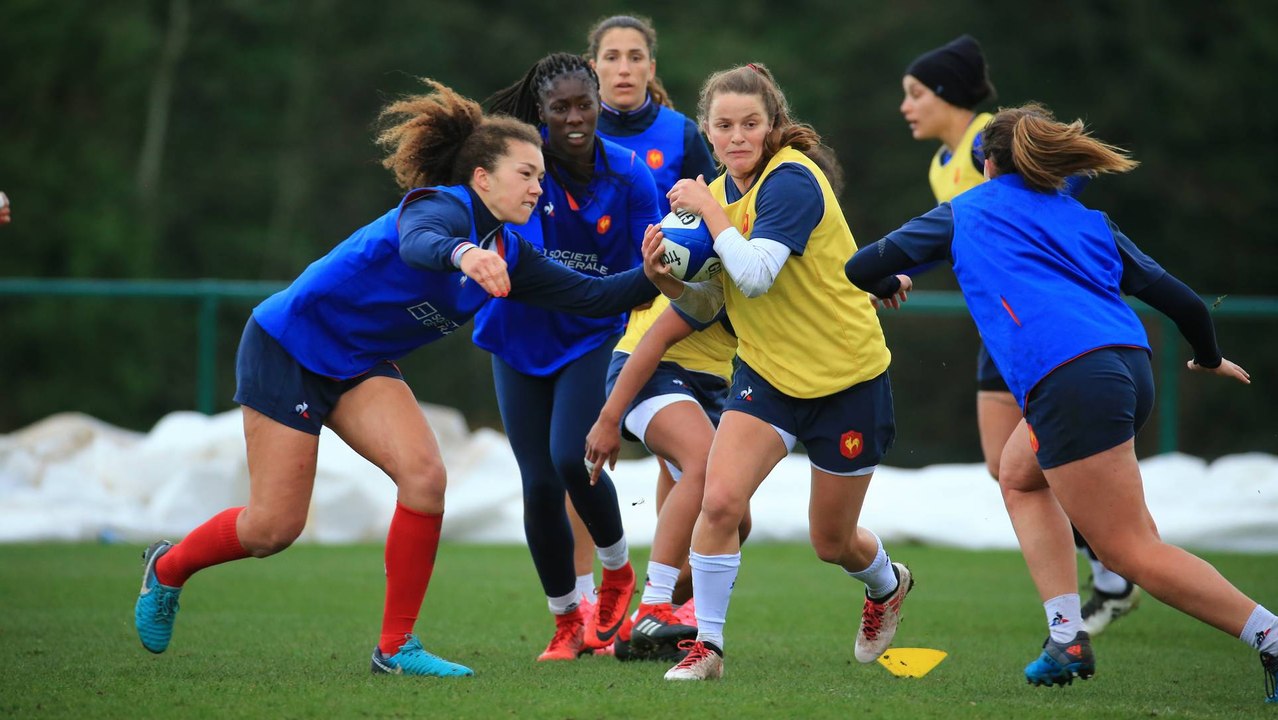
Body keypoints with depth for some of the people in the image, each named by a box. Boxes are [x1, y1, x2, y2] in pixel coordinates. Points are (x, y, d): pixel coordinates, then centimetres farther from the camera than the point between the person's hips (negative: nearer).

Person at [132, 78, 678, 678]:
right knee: (274, 526, -4)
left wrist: (655, 277, -18)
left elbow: (592, 296, -1)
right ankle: (168, 568, 27)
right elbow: (416, 242, -47)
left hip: (360, 367, 7)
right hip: (286, 345, -7)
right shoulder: (444, 205, -22)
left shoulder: (509, 256, 1)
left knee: (424, 476, -16)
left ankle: (396, 647, -5)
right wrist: (462, 254, -68)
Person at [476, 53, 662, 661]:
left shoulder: (628, 173, -9)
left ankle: (617, 571, 7)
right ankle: (567, 622, 17)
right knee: (539, 483, -2)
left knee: (571, 457, -22)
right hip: (523, 338, 1)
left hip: (594, 336, -1)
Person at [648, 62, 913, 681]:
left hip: (846, 376, -5)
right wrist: (671, 279, -14)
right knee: (719, 499, -19)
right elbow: (707, 305, 6)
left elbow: (755, 276, -34)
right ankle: (707, 645, -6)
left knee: (832, 542, 10)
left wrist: (711, 211, -25)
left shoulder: (792, 181, -21)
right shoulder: (722, 190, 1)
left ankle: (888, 584, 45)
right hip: (768, 373, 5)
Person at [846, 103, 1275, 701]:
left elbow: (860, 268, 21)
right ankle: (1067, 639, 15)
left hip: (1069, 378, -7)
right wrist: (1209, 359, 41)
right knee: (1021, 474, 28)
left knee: (1131, 552, -6)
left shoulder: (966, 213, 18)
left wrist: (886, 284, 45)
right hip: (1129, 363, 7)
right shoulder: (1088, 220, 26)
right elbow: (1181, 301, 21)